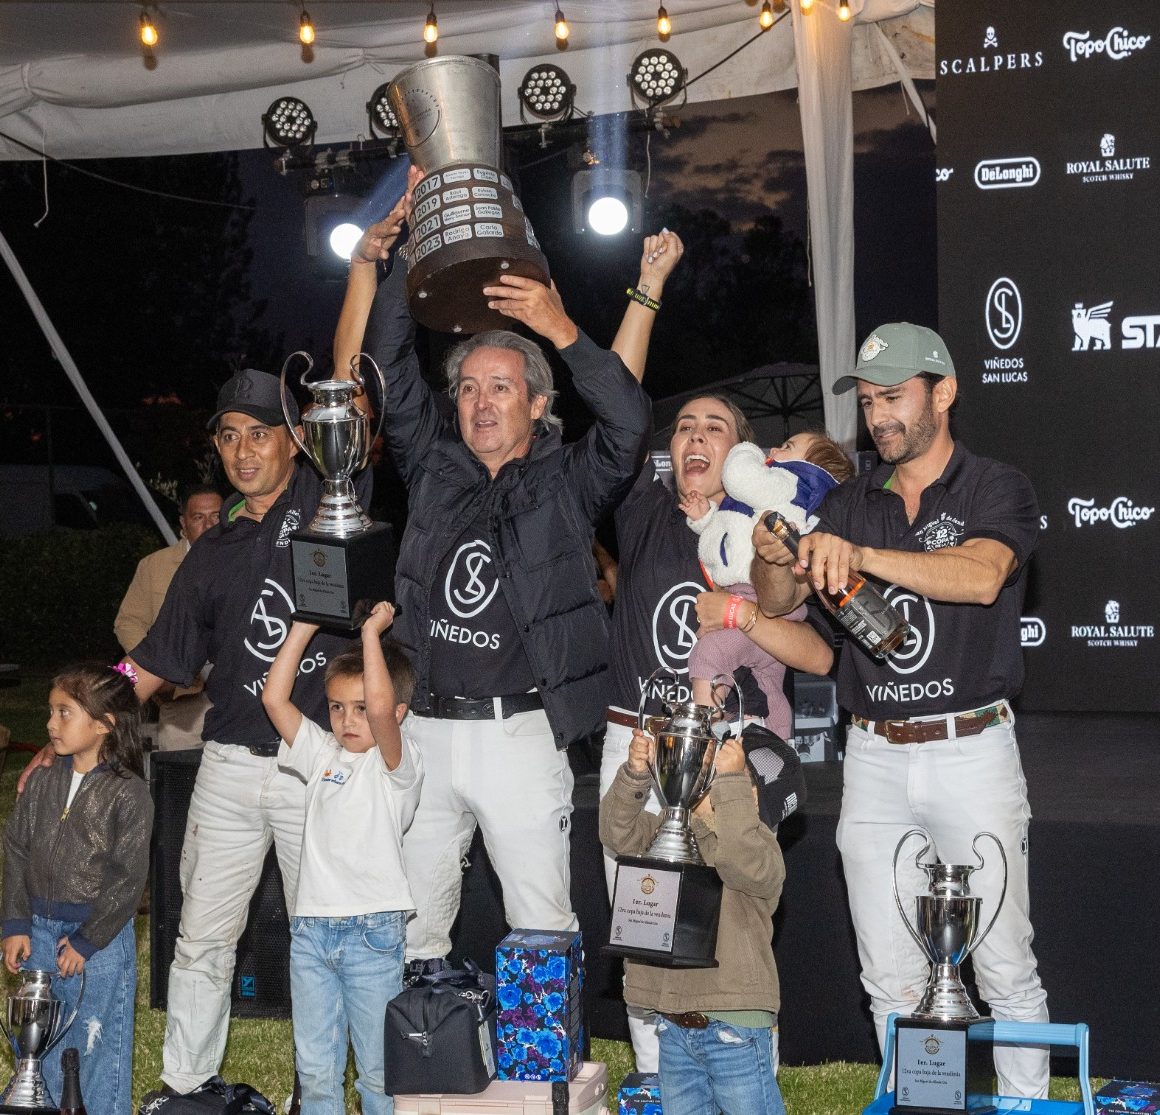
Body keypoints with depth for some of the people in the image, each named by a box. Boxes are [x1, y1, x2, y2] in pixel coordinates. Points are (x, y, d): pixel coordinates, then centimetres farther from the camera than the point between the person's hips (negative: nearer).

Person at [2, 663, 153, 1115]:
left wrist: (86, 941, -13)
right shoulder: (42, 782, 3)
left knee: (99, 1045, 2)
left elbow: (128, 877, -13)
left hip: (101, 940, -5)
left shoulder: (128, 794, -13)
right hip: (40, 930, 5)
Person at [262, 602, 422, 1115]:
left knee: (378, 1068, 1)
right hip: (310, 929, 5)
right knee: (314, 1067, 9)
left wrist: (372, 632, -15)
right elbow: (274, 698, 5)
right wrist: (304, 627, 2)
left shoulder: (397, 764, -5)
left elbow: (381, 706, -24)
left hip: (373, 932, -5)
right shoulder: (323, 754, 12)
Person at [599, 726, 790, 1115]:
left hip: (734, 1024, -6)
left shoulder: (754, 840, -10)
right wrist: (635, 773, -21)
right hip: (674, 1026, 6)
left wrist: (731, 779, -35)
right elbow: (619, 832, -4)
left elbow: (748, 866, -32)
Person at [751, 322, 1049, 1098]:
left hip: (973, 750, -4)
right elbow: (776, 600, 7)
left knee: (1005, 968, -1)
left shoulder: (996, 490, -1)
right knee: (891, 977, 8)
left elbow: (981, 575, -22)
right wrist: (772, 557, -17)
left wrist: (862, 557, -36)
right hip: (875, 756, 4)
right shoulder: (851, 505, 14)